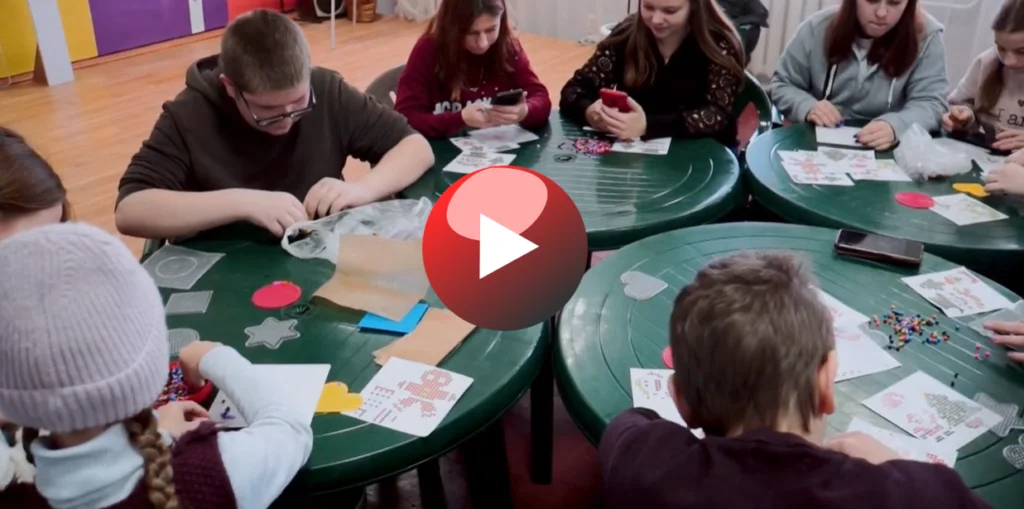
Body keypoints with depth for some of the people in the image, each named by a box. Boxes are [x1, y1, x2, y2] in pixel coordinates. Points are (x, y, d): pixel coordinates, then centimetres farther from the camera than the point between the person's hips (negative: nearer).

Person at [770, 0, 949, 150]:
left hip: (884, 153, 0)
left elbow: (931, 104, -12)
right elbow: (781, 86, 4)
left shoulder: (926, 36, -8)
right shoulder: (818, 28, -5)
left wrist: (895, 126, -35)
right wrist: (808, 107, -19)